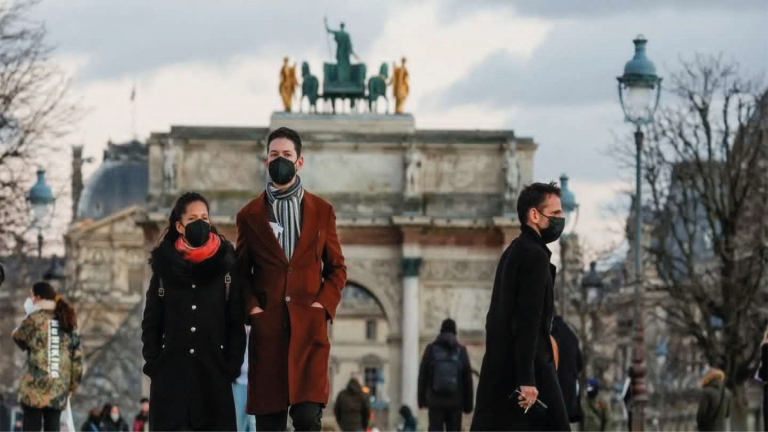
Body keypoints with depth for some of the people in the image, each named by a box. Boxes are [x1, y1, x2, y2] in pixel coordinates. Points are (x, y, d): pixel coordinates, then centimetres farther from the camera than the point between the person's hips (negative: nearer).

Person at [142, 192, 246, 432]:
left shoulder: (226, 265, 4)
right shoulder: (164, 267, 5)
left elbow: (236, 322, 4)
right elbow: (151, 322, 8)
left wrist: (233, 366, -5)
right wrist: (152, 364, -2)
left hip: (214, 373, 0)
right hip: (171, 374, 0)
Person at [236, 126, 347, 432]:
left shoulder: (322, 211, 11)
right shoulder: (249, 215, 11)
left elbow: (336, 268, 13)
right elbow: (242, 272, 12)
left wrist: (324, 305, -3)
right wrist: (251, 308, -4)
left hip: (309, 326, -1)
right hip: (267, 327, 1)